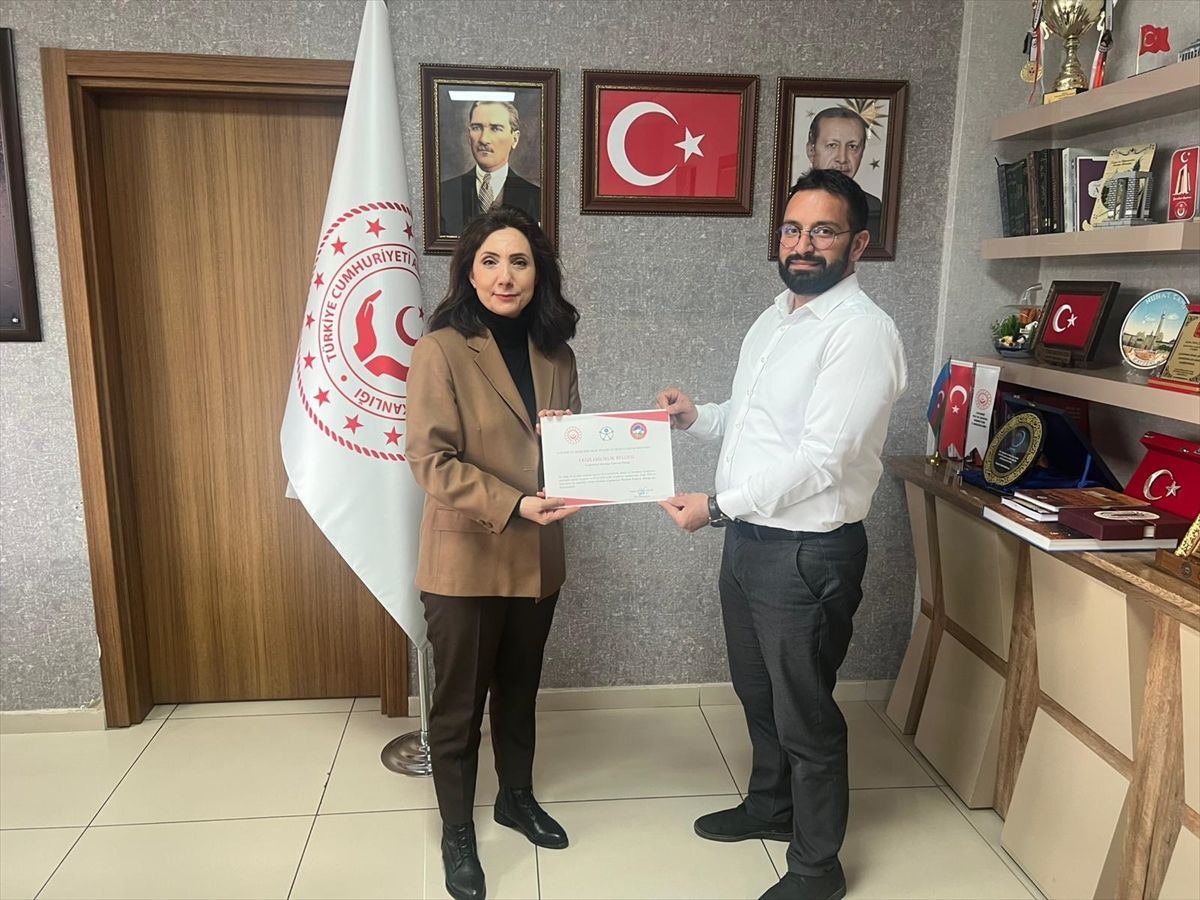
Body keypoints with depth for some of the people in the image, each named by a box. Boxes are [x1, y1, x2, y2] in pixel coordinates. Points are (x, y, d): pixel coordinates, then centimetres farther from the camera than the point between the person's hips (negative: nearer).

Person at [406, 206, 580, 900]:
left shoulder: (555, 352, 4)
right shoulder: (441, 350, -14)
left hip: (538, 557, 5)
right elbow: (431, 460, -18)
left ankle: (518, 797, 44)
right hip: (466, 559, -5)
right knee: (460, 702, 11)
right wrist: (513, 505, -27)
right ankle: (457, 832, 32)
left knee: (520, 689, 22)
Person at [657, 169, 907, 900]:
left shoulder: (863, 330, -19)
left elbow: (821, 457, -25)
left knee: (805, 713, 8)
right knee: (757, 690, 24)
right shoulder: (775, 317, 10)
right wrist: (697, 417, 2)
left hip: (809, 552, -8)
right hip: (749, 537, 9)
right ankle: (771, 805, 48)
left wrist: (716, 505, -22)